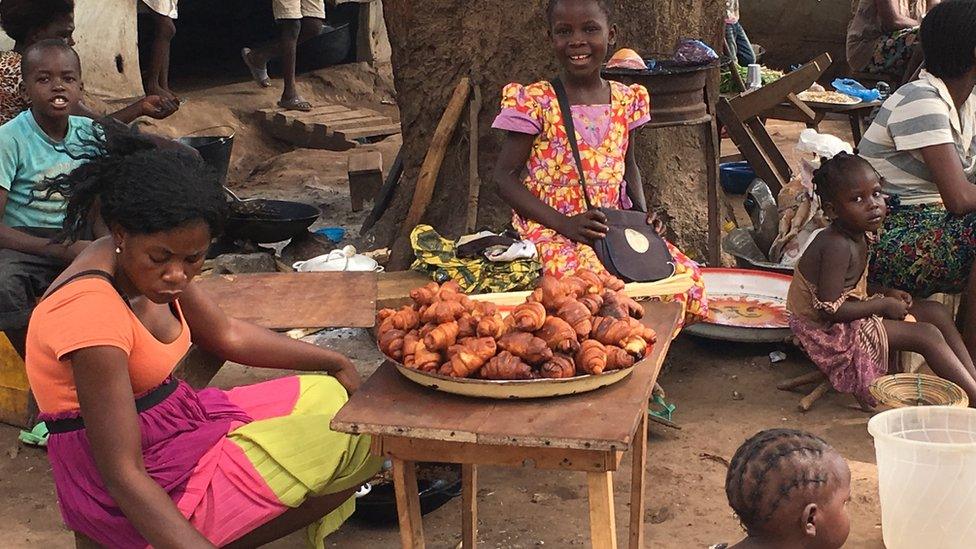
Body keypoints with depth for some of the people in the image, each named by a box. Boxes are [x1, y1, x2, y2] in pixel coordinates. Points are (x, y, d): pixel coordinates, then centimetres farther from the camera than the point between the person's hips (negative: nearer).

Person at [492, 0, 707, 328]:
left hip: (615, 225, 5)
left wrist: (642, 212, 3)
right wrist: (563, 223, -17)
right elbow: (505, 176, -7)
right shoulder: (534, 102, -8)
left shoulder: (626, 100, 7)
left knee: (686, 275, -10)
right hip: (550, 228, -5)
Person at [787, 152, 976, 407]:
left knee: (938, 313, 6)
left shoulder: (858, 236, 3)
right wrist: (883, 304, -18)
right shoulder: (837, 245, -27)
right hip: (831, 331, -10)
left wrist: (887, 294, -2)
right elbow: (830, 308, -29)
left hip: (852, 316, 10)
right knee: (927, 335, -16)